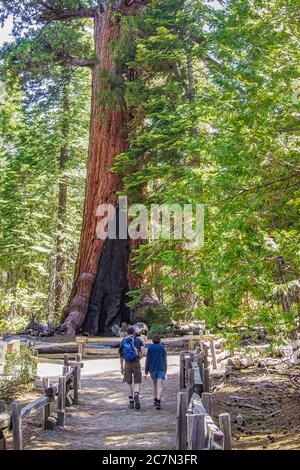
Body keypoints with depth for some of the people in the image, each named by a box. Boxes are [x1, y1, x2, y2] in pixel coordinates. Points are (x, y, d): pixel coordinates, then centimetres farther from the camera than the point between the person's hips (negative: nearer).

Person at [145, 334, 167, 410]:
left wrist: (146, 371, 2)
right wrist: (165, 370, 13)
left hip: (152, 369, 2)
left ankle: (155, 400, 27)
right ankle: (158, 402, -26)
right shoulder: (162, 347, 0)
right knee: (160, 386, -9)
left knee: (155, 383, 24)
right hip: (161, 369, -2)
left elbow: (147, 359, -2)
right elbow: (164, 360, 3)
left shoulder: (150, 348, 0)